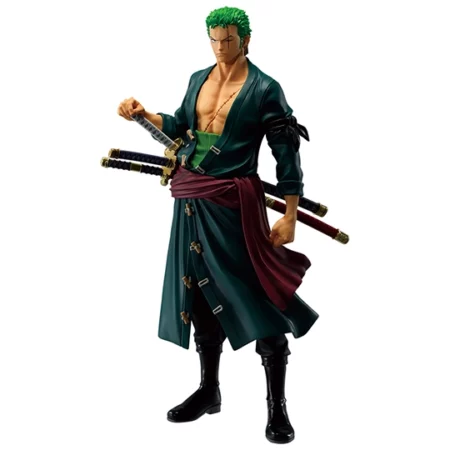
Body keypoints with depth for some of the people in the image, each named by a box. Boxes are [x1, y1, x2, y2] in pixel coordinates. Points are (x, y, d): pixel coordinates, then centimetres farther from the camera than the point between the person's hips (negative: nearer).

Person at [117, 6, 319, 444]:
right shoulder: (198, 79, 11)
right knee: (200, 292, 12)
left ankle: (277, 408, 7)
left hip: (235, 202, -6)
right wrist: (144, 114, 6)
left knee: (258, 297, -5)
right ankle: (208, 391, 29)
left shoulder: (264, 88, -6)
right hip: (192, 200, 6)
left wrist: (290, 216, -11)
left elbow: (287, 153, -7)